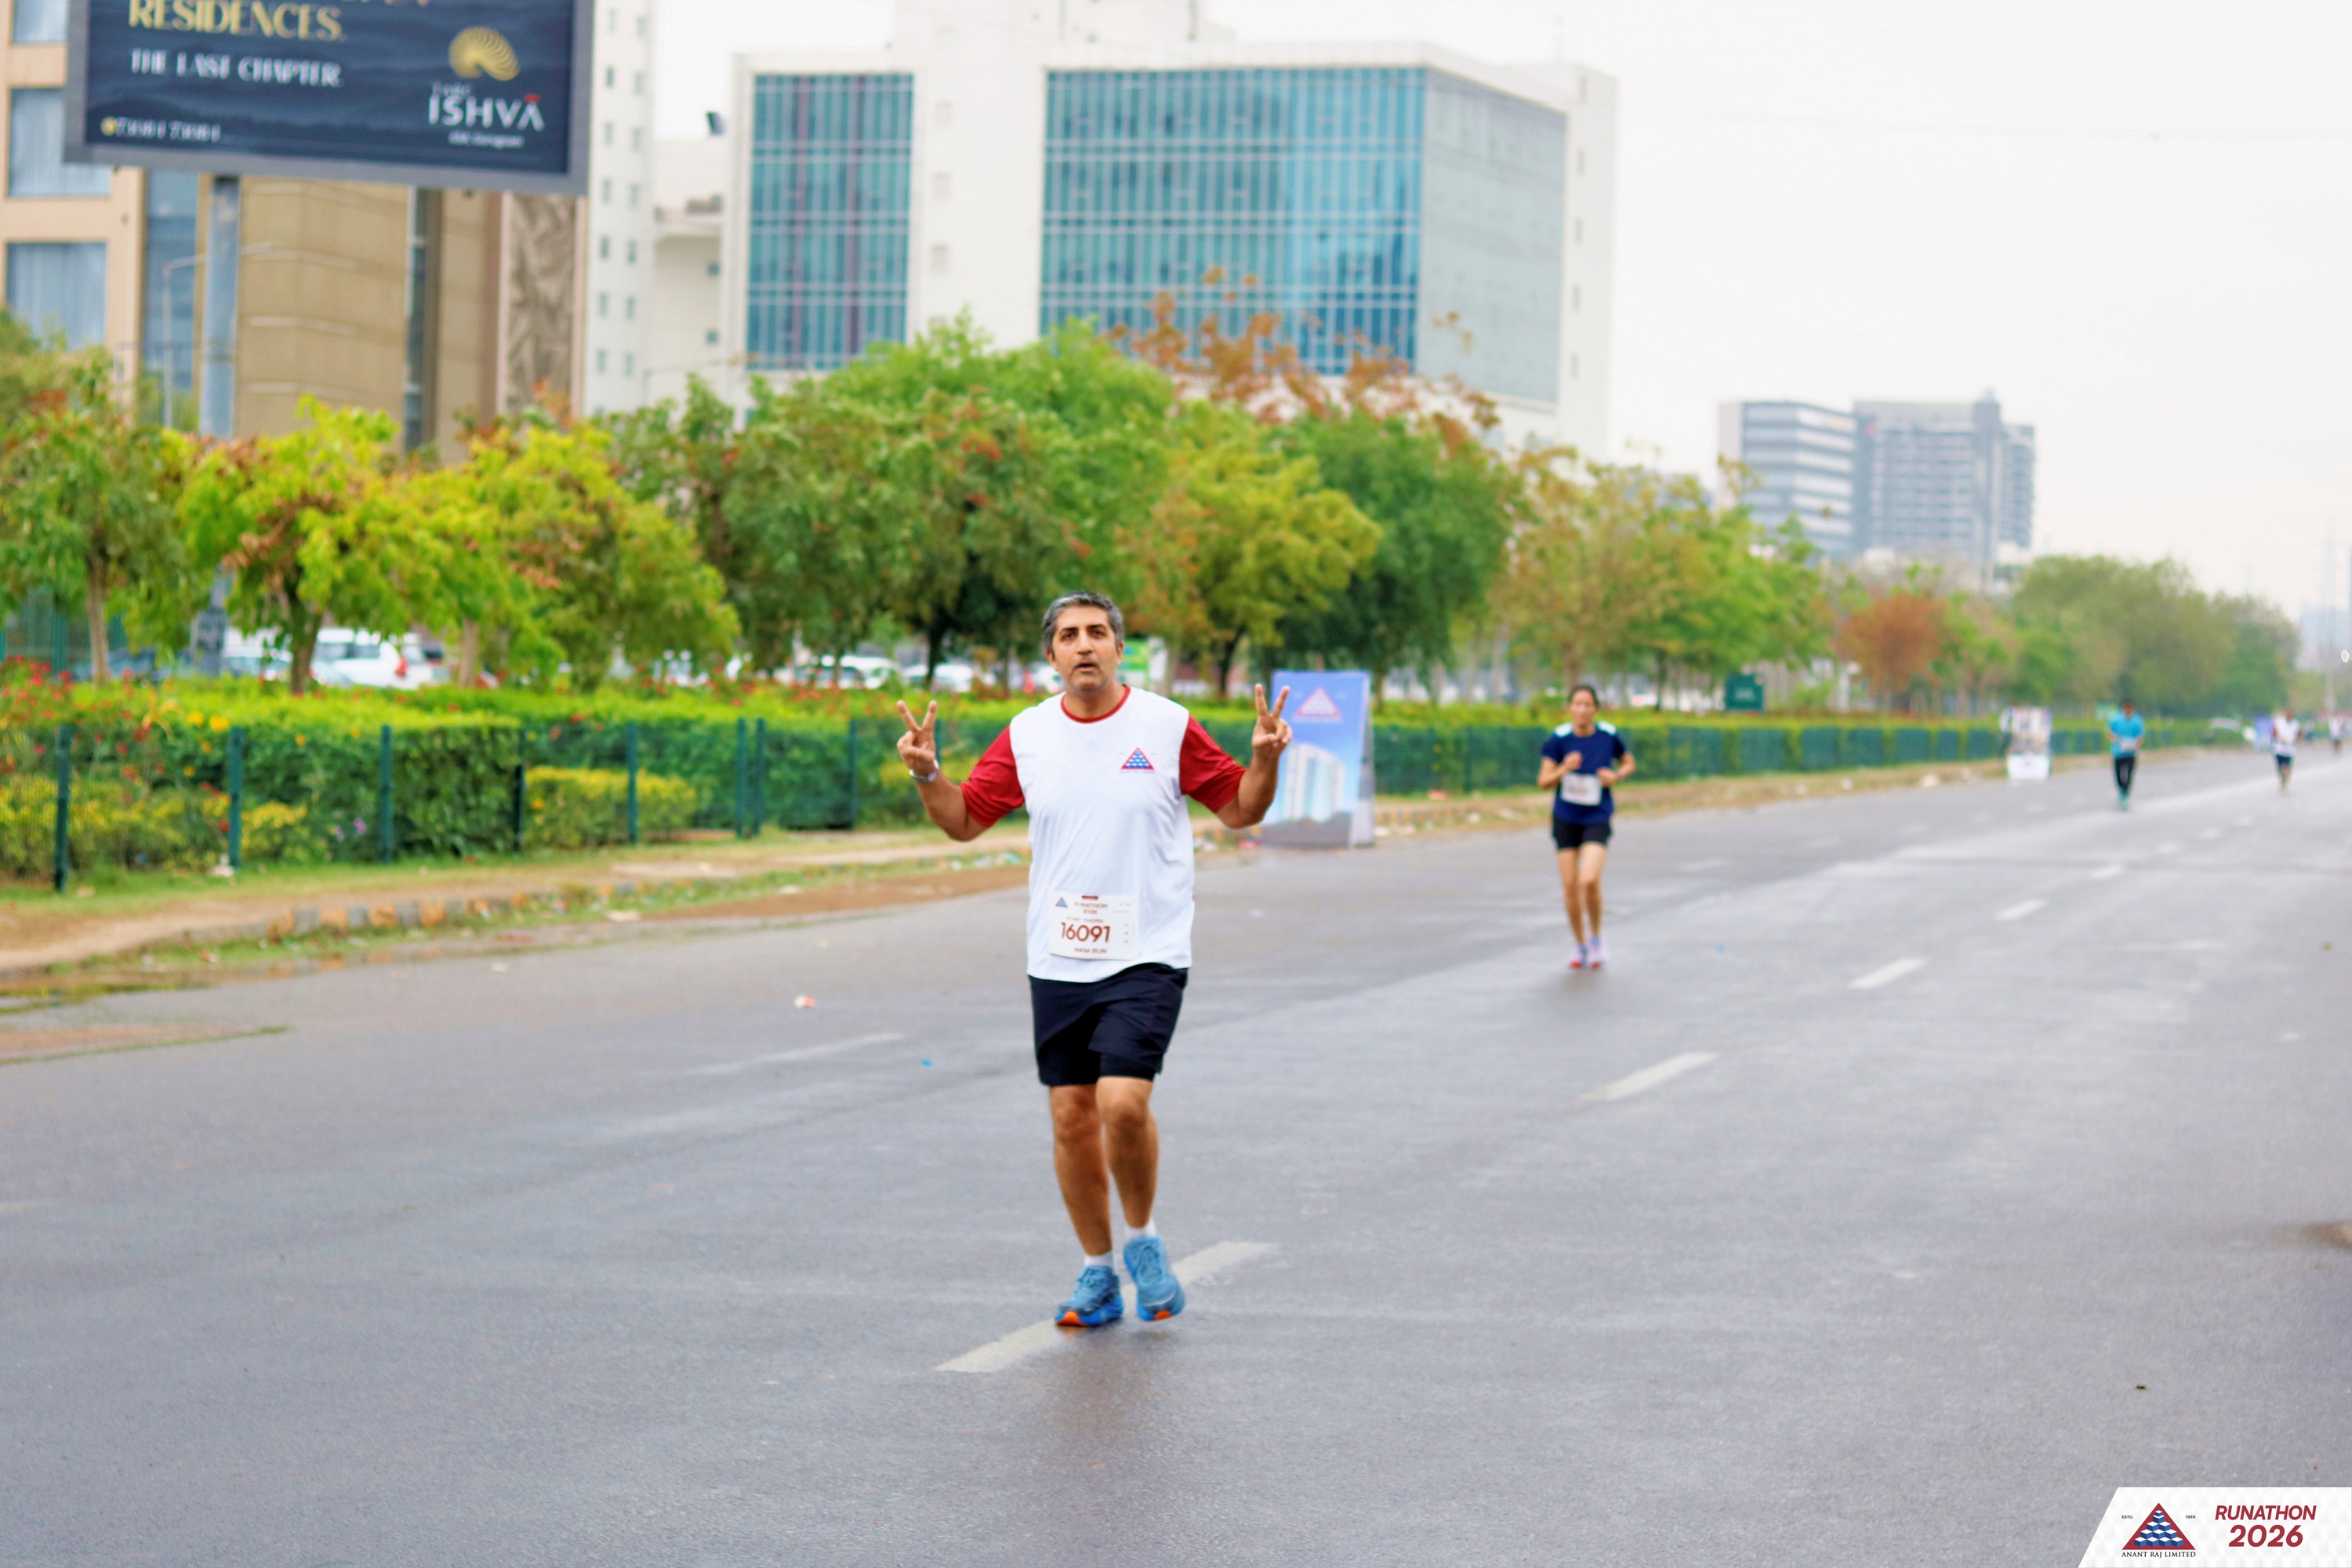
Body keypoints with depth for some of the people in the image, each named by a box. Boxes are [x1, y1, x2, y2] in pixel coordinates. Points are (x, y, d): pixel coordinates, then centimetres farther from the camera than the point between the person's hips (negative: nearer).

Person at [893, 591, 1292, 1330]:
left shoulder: (1168, 727, -3)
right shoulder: (1026, 736, 5)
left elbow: (1240, 808, 5)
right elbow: (963, 820, 11)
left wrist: (1264, 760, -14)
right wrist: (926, 774, -7)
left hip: (1146, 957, -3)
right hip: (1057, 961, 4)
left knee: (1123, 1103, -18)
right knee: (1071, 1117, 5)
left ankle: (1143, 1239, 7)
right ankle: (1098, 1275, 20)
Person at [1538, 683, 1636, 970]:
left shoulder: (1609, 736, -8)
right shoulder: (1559, 738, -9)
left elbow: (1628, 762, 11)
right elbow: (1543, 782, -6)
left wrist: (1617, 777, -10)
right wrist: (1564, 769, -25)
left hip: (1597, 819, -2)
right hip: (1565, 819, 2)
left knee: (1590, 881, -19)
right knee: (1570, 885, 2)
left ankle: (1596, 938, 6)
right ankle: (1581, 946, 21)